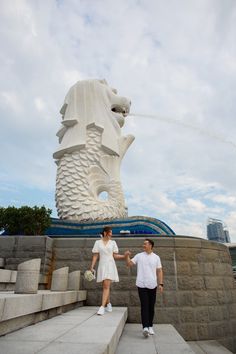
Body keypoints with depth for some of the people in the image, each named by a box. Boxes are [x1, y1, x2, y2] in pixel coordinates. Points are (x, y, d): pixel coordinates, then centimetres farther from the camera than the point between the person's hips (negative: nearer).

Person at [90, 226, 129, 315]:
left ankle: (102, 307, -11)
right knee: (105, 286, 11)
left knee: (106, 286, -10)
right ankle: (108, 303, 32)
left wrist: (124, 256, -9)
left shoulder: (113, 242, 5)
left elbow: (115, 256, 5)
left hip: (110, 266, -1)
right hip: (102, 266, 1)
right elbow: (95, 256, 3)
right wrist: (92, 267, -4)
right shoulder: (98, 242, 3)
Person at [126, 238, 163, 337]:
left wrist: (161, 284, -2)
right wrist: (127, 256, -17)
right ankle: (145, 327, -7)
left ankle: (150, 326, 25)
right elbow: (129, 264, 0)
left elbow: (159, 271, 4)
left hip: (152, 285, 2)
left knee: (151, 307, 10)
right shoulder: (139, 256, 3)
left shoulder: (156, 257, 4)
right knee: (144, 306, -8)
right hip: (142, 285, -1)